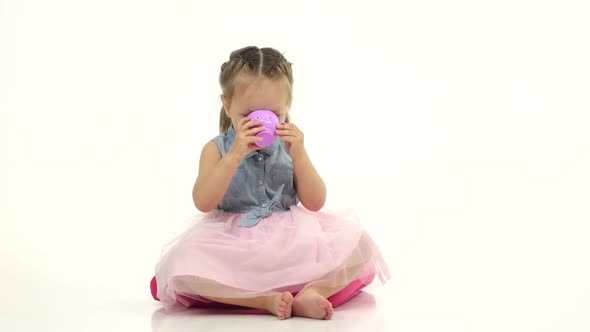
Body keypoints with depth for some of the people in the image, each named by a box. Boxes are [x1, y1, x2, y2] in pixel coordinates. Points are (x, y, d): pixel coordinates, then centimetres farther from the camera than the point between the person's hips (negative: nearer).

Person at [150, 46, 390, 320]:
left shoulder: (290, 146, 7)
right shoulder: (216, 149, 3)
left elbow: (315, 204, -1)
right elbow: (203, 203, -13)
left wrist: (299, 155, -13)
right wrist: (235, 155, -21)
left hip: (290, 243, 2)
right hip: (234, 244, -1)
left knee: (357, 245, -20)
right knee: (181, 263, -33)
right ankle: (265, 300, -31)